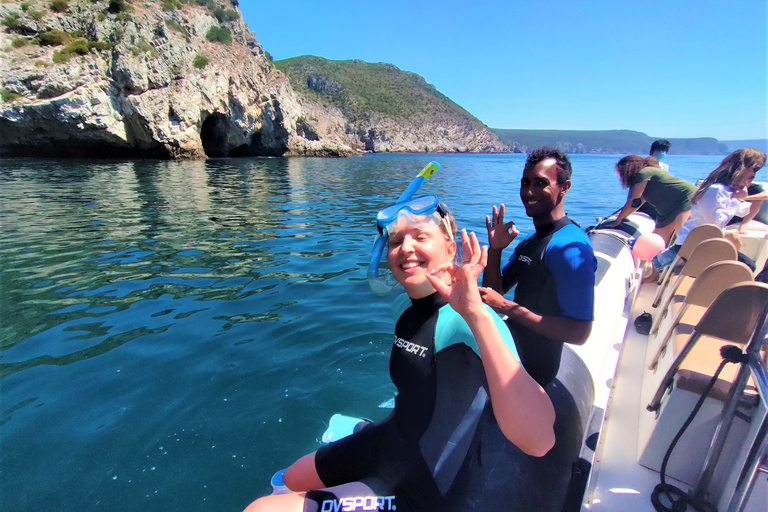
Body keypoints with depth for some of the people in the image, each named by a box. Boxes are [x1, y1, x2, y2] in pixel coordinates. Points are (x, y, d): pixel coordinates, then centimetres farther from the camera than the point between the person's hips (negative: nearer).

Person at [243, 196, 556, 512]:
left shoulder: (467, 321, -32)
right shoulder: (404, 306, -6)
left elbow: (539, 440, -47)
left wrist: (476, 313, -53)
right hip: (393, 443, 7)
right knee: (291, 481, 28)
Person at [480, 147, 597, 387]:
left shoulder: (570, 246, -22)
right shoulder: (528, 242, 9)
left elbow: (578, 333, -26)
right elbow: (493, 293, 6)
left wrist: (508, 308, -26)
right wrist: (495, 249, -8)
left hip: (533, 367, -8)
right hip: (513, 353, 8)